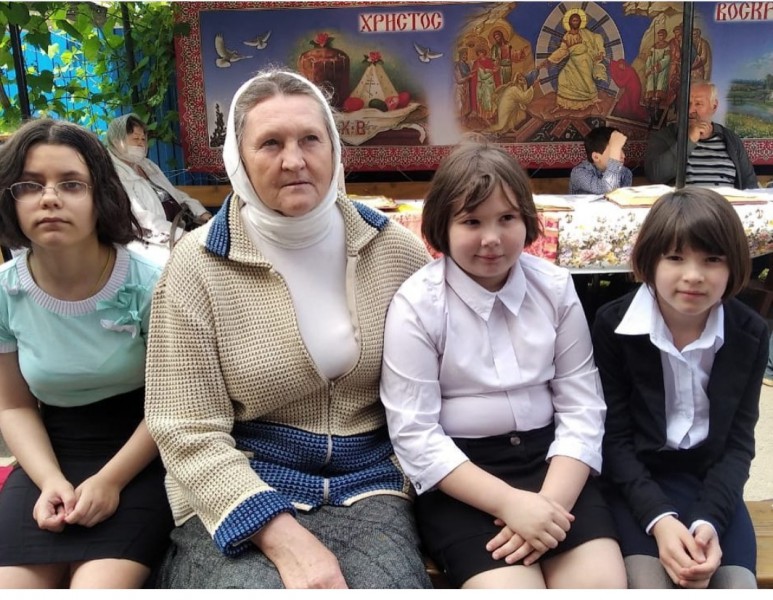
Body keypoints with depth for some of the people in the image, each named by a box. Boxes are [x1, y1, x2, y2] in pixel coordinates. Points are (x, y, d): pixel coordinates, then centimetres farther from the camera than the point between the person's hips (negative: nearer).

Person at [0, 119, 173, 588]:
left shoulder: (148, 284, -15)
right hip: (53, 452, 3)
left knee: (100, 585, -22)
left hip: (142, 453, -3)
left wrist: (110, 480, -15)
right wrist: (50, 481, -10)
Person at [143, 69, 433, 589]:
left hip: (366, 482, 2)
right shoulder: (198, 265, -7)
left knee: (392, 581, -22)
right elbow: (190, 434, -10)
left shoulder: (394, 249, 0)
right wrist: (285, 539, -21)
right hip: (237, 491, -1)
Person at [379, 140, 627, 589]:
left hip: (549, 456, 3)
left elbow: (582, 408, 1)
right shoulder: (416, 304, -8)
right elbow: (415, 436, -11)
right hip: (458, 472, -3)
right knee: (508, 585, -22)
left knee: (604, 581, -16)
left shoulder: (556, 287, 3)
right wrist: (508, 502, -19)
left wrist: (551, 501, -13)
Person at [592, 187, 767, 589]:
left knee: (737, 580, -17)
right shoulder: (613, 325, -12)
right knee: (648, 580, -25)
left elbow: (738, 442, -2)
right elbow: (614, 438, -9)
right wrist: (659, 518, -24)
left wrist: (709, 520, -19)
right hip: (636, 478, -2)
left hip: (712, 478, 3)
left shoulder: (750, 334, -4)